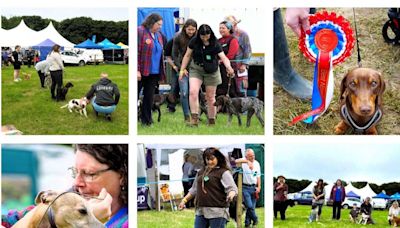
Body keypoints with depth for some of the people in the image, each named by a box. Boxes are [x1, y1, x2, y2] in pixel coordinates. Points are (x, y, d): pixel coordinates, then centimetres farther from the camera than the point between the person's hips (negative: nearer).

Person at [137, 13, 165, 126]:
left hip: (154, 73, 6)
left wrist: (162, 71, 14)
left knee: (149, 96, 8)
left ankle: (146, 119, 16)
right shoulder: (140, 31, -10)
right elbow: (136, 52, -15)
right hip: (141, 72, -6)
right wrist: (137, 70, -19)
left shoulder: (159, 35, 13)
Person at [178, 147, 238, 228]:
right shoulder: (201, 172, 17)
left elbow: (232, 188, -11)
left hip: (217, 212, -6)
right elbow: (194, 189, 27)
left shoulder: (223, 172, -3)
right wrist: (184, 200, 22)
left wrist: (231, 195, -33)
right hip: (201, 211, 6)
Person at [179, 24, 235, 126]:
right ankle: (194, 118, -17)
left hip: (211, 72, -1)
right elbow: (187, 55, 2)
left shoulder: (215, 44, -12)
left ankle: (212, 121, 21)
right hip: (196, 70, 1)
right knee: (193, 92, -20)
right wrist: (182, 69, -3)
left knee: (210, 97, 8)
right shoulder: (194, 42, -7)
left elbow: (223, 57, -22)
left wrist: (229, 67, -41)